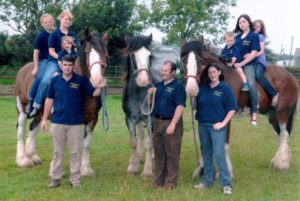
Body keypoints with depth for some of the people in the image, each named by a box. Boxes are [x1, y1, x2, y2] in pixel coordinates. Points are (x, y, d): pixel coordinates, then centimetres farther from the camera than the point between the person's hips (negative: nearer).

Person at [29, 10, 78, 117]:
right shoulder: (54, 34, -1)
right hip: (54, 61, -5)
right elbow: (51, 51, -5)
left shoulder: (73, 35, 14)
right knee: (45, 80, -26)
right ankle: (36, 106, -17)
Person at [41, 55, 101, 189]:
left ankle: (75, 179, 16)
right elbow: (49, 100, 6)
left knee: (75, 152, 6)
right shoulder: (55, 80, 2)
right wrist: (44, 119, 6)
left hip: (76, 123, -2)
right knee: (57, 151, 10)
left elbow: (94, 93, -4)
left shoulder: (81, 80, -4)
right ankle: (55, 178, 21)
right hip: (57, 122, 2)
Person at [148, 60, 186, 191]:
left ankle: (171, 181, 11)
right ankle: (159, 179, 22)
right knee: (158, 153, 12)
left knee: (172, 153, 3)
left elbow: (180, 107, -17)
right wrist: (149, 94, -4)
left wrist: (172, 124, -22)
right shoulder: (158, 85, 11)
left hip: (170, 123, -7)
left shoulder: (178, 87, -9)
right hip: (157, 122, 7)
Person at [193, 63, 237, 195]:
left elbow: (232, 109, -5)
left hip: (217, 126, -5)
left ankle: (226, 184, -3)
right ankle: (207, 181, 23)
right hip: (202, 125, 5)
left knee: (219, 155, -10)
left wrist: (223, 123, -12)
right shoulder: (203, 88, 9)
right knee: (206, 155, 13)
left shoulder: (225, 89, -3)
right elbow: (196, 104, 15)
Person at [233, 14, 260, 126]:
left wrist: (241, 64, -17)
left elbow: (253, 54, -9)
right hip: (237, 63, 6)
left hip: (248, 64, -6)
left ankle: (254, 113, -24)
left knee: (251, 84, -27)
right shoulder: (237, 37, 15)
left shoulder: (254, 36, -1)